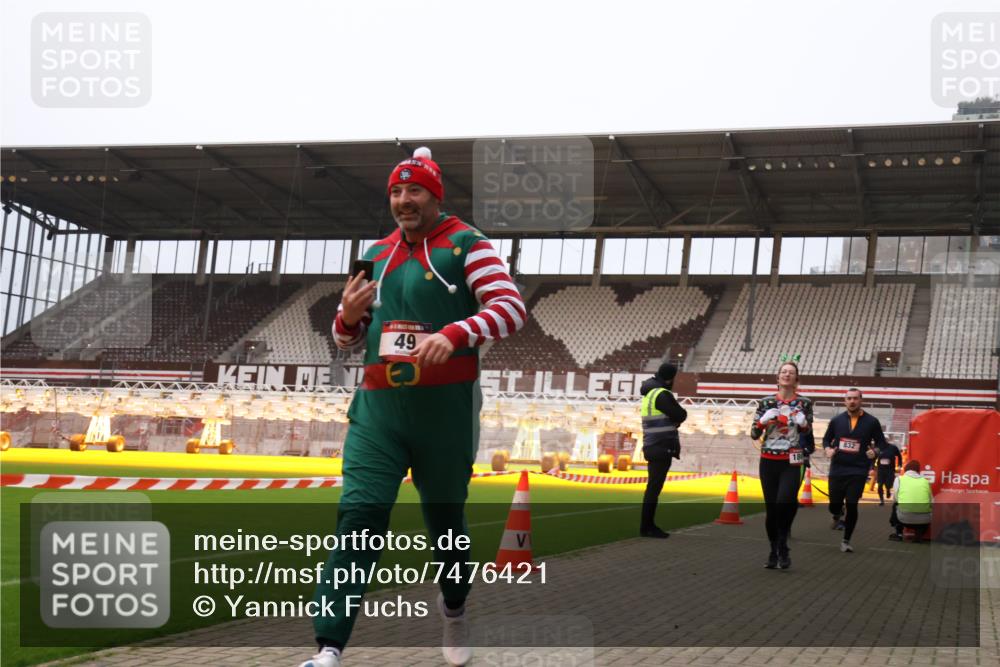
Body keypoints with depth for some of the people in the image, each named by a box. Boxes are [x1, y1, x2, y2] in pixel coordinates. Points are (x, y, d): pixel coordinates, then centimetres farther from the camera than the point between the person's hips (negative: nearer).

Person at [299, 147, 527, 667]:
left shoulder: (465, 244, -1)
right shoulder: (376, 254, 15)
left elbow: (512, 307, -14)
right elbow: (349, 339, 20)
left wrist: (454, 335, -29)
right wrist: (348, 317, -4)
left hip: (445, 410, -3)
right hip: (378, 409, 4)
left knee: (445, 519, 12)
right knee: (358, 516, -9)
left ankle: (454, 609, 41)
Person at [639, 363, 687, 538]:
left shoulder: (650, 393, 15)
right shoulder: (662, 394, -15)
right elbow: (681, 415, -12)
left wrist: (674, 417, 0)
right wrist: (678, 413, 7)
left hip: (654, 448, 10)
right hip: (662, 448, -10)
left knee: (654, 487, 13)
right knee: (654, 487, -7)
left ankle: (649, 525, 17)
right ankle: (646, 527, -5)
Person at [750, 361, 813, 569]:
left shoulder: (804, 403, 2)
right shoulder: (766, 402, 5)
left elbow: (808, 433, 14)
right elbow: (754, 434, 5)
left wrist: (803, 424, -8)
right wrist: (763, 420, -14)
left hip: (791, 463, -2)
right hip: (768, 462, 2)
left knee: (784, 503, -20)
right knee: (771, 509, 5)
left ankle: (782, 549, -2)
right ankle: (774, 552, 19)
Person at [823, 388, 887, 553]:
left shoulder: (871, 422, -1)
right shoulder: (837, 420, 4)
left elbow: (881, 442, 6)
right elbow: (827, 439, 15)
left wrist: (875, 451, -15)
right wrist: (827, 449, -6)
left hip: (858, 471, -2)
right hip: (837, 470, 2)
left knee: (852, 506, -6)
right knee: (834, 505, 5)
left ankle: (846, 540, 11)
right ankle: (837, 516, 44)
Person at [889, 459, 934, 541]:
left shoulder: (899, 479, 9)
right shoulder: (925, 481, 14)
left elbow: (895, 498, 10)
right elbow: (932, 504, 13)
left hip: (905, 518, -1)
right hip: (924, 520, 1)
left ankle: (898, 533, 23)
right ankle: (920, 533, 12)